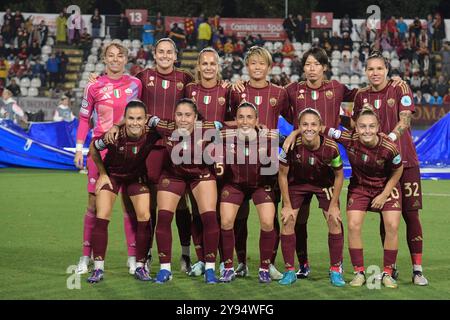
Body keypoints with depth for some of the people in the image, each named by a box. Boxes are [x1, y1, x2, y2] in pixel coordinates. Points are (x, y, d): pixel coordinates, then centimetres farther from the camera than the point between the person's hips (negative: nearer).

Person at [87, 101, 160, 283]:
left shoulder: (152, 136, -29)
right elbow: (93, 148, -10)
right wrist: (102, 173, -7)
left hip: (137, 177, 1)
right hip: (111, 175, -1)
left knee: (145, 217, -8)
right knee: (102, 217, -12)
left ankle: (140, 266, 7)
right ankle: (98, 268, -4)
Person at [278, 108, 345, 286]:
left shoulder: (330, 147, -29)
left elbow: (339, 175, -11)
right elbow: (282, 174, -14)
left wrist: (334, 205, -9)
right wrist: (287, 205, -12)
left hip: (324, 184, 0)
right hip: (296, 183, 0)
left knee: (335, 222, -7)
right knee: (287, 221, -9)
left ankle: (335, 270, 8)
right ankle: (290, 271, 5)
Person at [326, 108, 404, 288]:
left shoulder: (389, 148, -29)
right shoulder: (349, 139, -27)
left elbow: (397, 171, -10)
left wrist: (384, 195, -10)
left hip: (386, 186, -1)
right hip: (359, 187, 1)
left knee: (392, 226, -11)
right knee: (353, 225, -10)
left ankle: (387, 274, 5)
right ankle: (359, 273, 4)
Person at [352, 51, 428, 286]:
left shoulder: (400, 89, 1)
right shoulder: (361, 96, 10)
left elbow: (404, 120, -9)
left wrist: (389, 139, -24)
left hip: (404, 160, -2)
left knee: (410, 213, -4)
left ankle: (417, 269, 1)